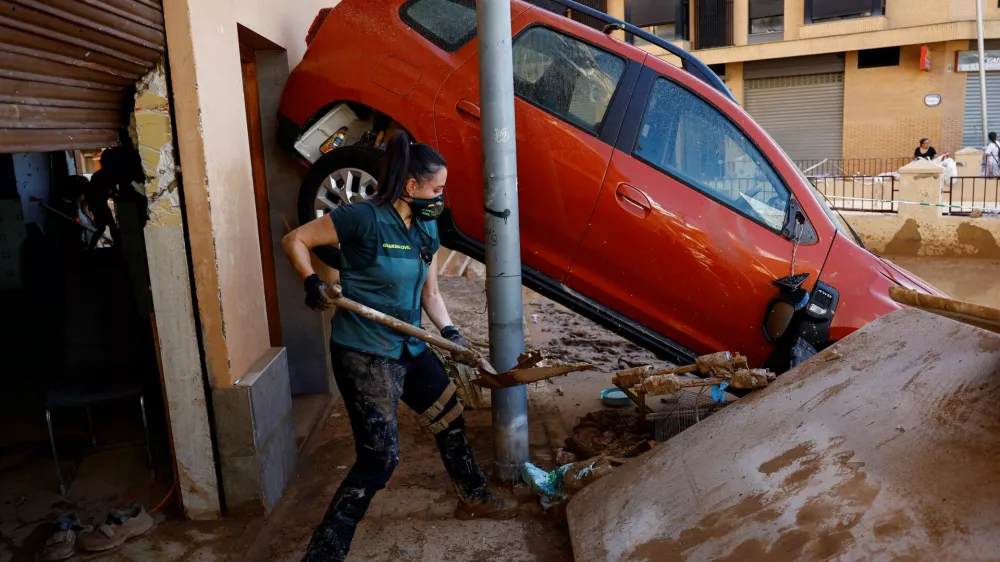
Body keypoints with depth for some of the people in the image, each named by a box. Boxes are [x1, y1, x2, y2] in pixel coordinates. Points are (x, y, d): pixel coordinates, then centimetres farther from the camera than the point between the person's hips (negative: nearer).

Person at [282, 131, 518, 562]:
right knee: (380, 457, -8)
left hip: (410, 349, 8)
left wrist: (449, 331, -3)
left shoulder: (427, 227, 6)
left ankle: (474, 498, 46)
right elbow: (294, 241, -10)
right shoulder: (365, 218, -18)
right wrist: (313, 284, -23)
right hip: (363, 354, -8)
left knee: (450, 421, 21)